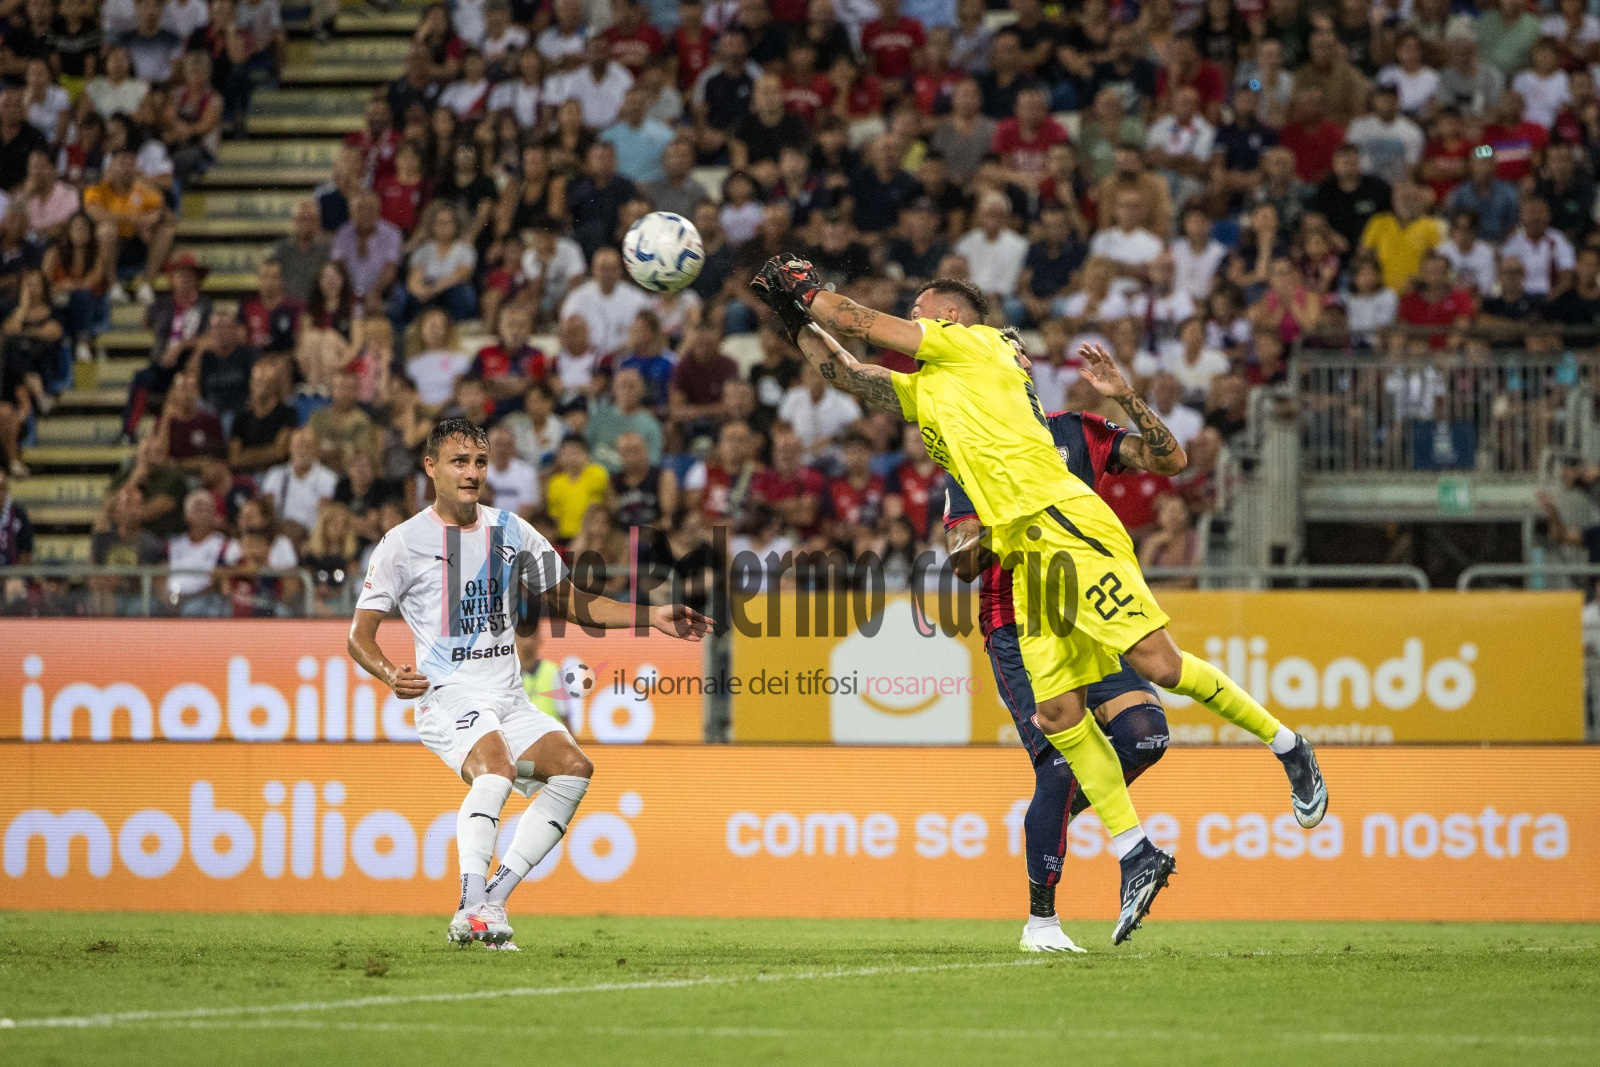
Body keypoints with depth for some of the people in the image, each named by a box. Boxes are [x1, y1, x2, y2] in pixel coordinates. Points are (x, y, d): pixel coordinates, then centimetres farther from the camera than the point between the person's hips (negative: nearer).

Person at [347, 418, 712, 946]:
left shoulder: (511, 531, 12)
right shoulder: (404, 542, -3)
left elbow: (568, 601, 20)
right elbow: (360, 634, -3)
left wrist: (650, 616, 8)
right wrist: (391, 675, -26)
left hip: (509, 699, 6)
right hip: (448, 698, -6)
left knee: (573, 767, -16)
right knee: (497, 769, -33)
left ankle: (492, 900, -12)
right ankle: (471, 910, -38)